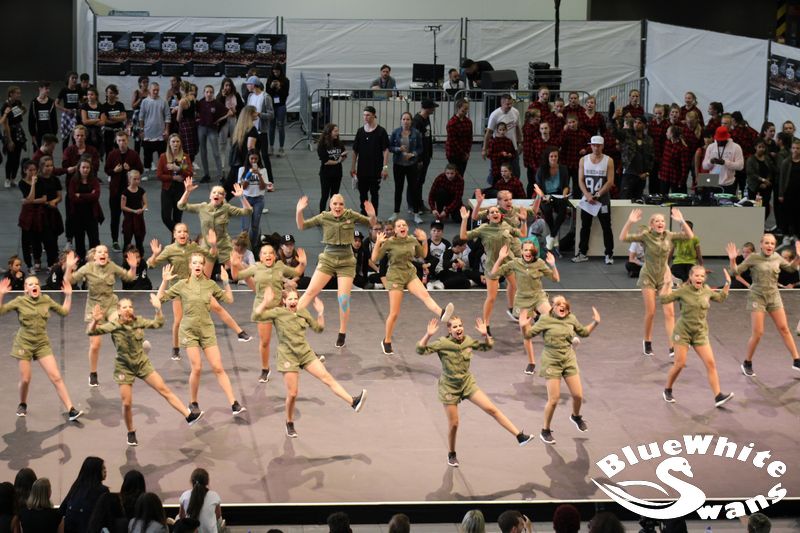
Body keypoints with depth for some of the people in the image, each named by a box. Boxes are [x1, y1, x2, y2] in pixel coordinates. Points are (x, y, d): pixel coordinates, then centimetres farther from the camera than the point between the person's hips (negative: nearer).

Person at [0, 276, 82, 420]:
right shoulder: (20, 301, -6)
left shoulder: (46, 300, 2)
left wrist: (68, 295, 4)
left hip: (42, 344, 2)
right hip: (24, 344, -2)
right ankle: (22, 405, 32)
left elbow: (64, 311, 13)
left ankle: (71, 410, -8)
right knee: (25, 379, 2)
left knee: (56, 377, -7)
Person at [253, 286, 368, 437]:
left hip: (305, 353, 4)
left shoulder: (303, 313, 8)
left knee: (327, 377, -10)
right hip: (288, 357, -4)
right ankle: (290, 424, 19)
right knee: (292, 394, -1)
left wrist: (320, 313, 3)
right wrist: (266, 302, -26)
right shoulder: (278, 313, -5)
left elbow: (318, 328, 17)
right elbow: (256, 316, -16)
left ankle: (353, 402, -19)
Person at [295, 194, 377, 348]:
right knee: (310, 292, -10)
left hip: (346, 262, 0)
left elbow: (372, 223, 6)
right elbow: (301, 226, 1)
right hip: (327, 260, 0)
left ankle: (342, 334, 11)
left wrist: (372, 215, -17)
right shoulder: (324, 217, -1)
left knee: (344, 299, -4)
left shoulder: (351, 216, -1)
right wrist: (299, 212, -18)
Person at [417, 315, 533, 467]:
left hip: (467, 382, 3)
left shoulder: (468, 341, -6)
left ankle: (520, 436, -4)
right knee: (453, 424, 5)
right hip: (449, 387, -3)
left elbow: (487, 347, 10)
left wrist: (485, 334, -10)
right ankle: (451, 454, 29)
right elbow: (420, 350, -25)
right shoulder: (442, 344, -18)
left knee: (492, 409, -5)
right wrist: (428, 335, -40)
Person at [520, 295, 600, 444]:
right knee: (553, 400, -7)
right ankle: (545, 431, 13)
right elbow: (528, 335, -8)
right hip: (552, 362, -4)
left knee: (578, 395, 5)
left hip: (569, 360, 4)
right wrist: (523, 326, -28)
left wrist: (595, 322, 5)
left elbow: (584, 332, 19)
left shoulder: (571, 319, 2)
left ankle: (576, 416, 40)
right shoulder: (545, 319, -11)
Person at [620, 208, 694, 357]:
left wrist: (681, 221, -19)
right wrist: (630, 222, -33)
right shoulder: (645, 236, -12)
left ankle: (672, 348, -8)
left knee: (669, 312, -6)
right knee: (650, 312, 2)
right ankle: (647, 343, 25)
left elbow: (690, 236, -9)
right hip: (648, 277, -2)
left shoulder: (669, 236, -4)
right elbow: (623, 238, -21)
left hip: (664, 277, 2)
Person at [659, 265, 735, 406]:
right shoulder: (683, 291, -10)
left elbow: (720, 297, 23)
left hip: (700, 333, 4)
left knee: (710, 363, -6)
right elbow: (663, 299, -9)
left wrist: (727, 284, 14)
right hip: (683, 331, -4)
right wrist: (667, 284, -18)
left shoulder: (706, 291, 3)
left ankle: (718, 397, -8)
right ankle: (667, 391, 20)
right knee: (680, 363, -4)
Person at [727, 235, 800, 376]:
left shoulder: (777, 258, 2)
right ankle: (747, 364, 13)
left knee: (784, 329, 6)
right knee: (757, 333, -6)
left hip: (774, 297, 4)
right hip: (757, 297, -4)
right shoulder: (753, 258, -9)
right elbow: (736, 272, -7)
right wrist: (732, 259, -25)